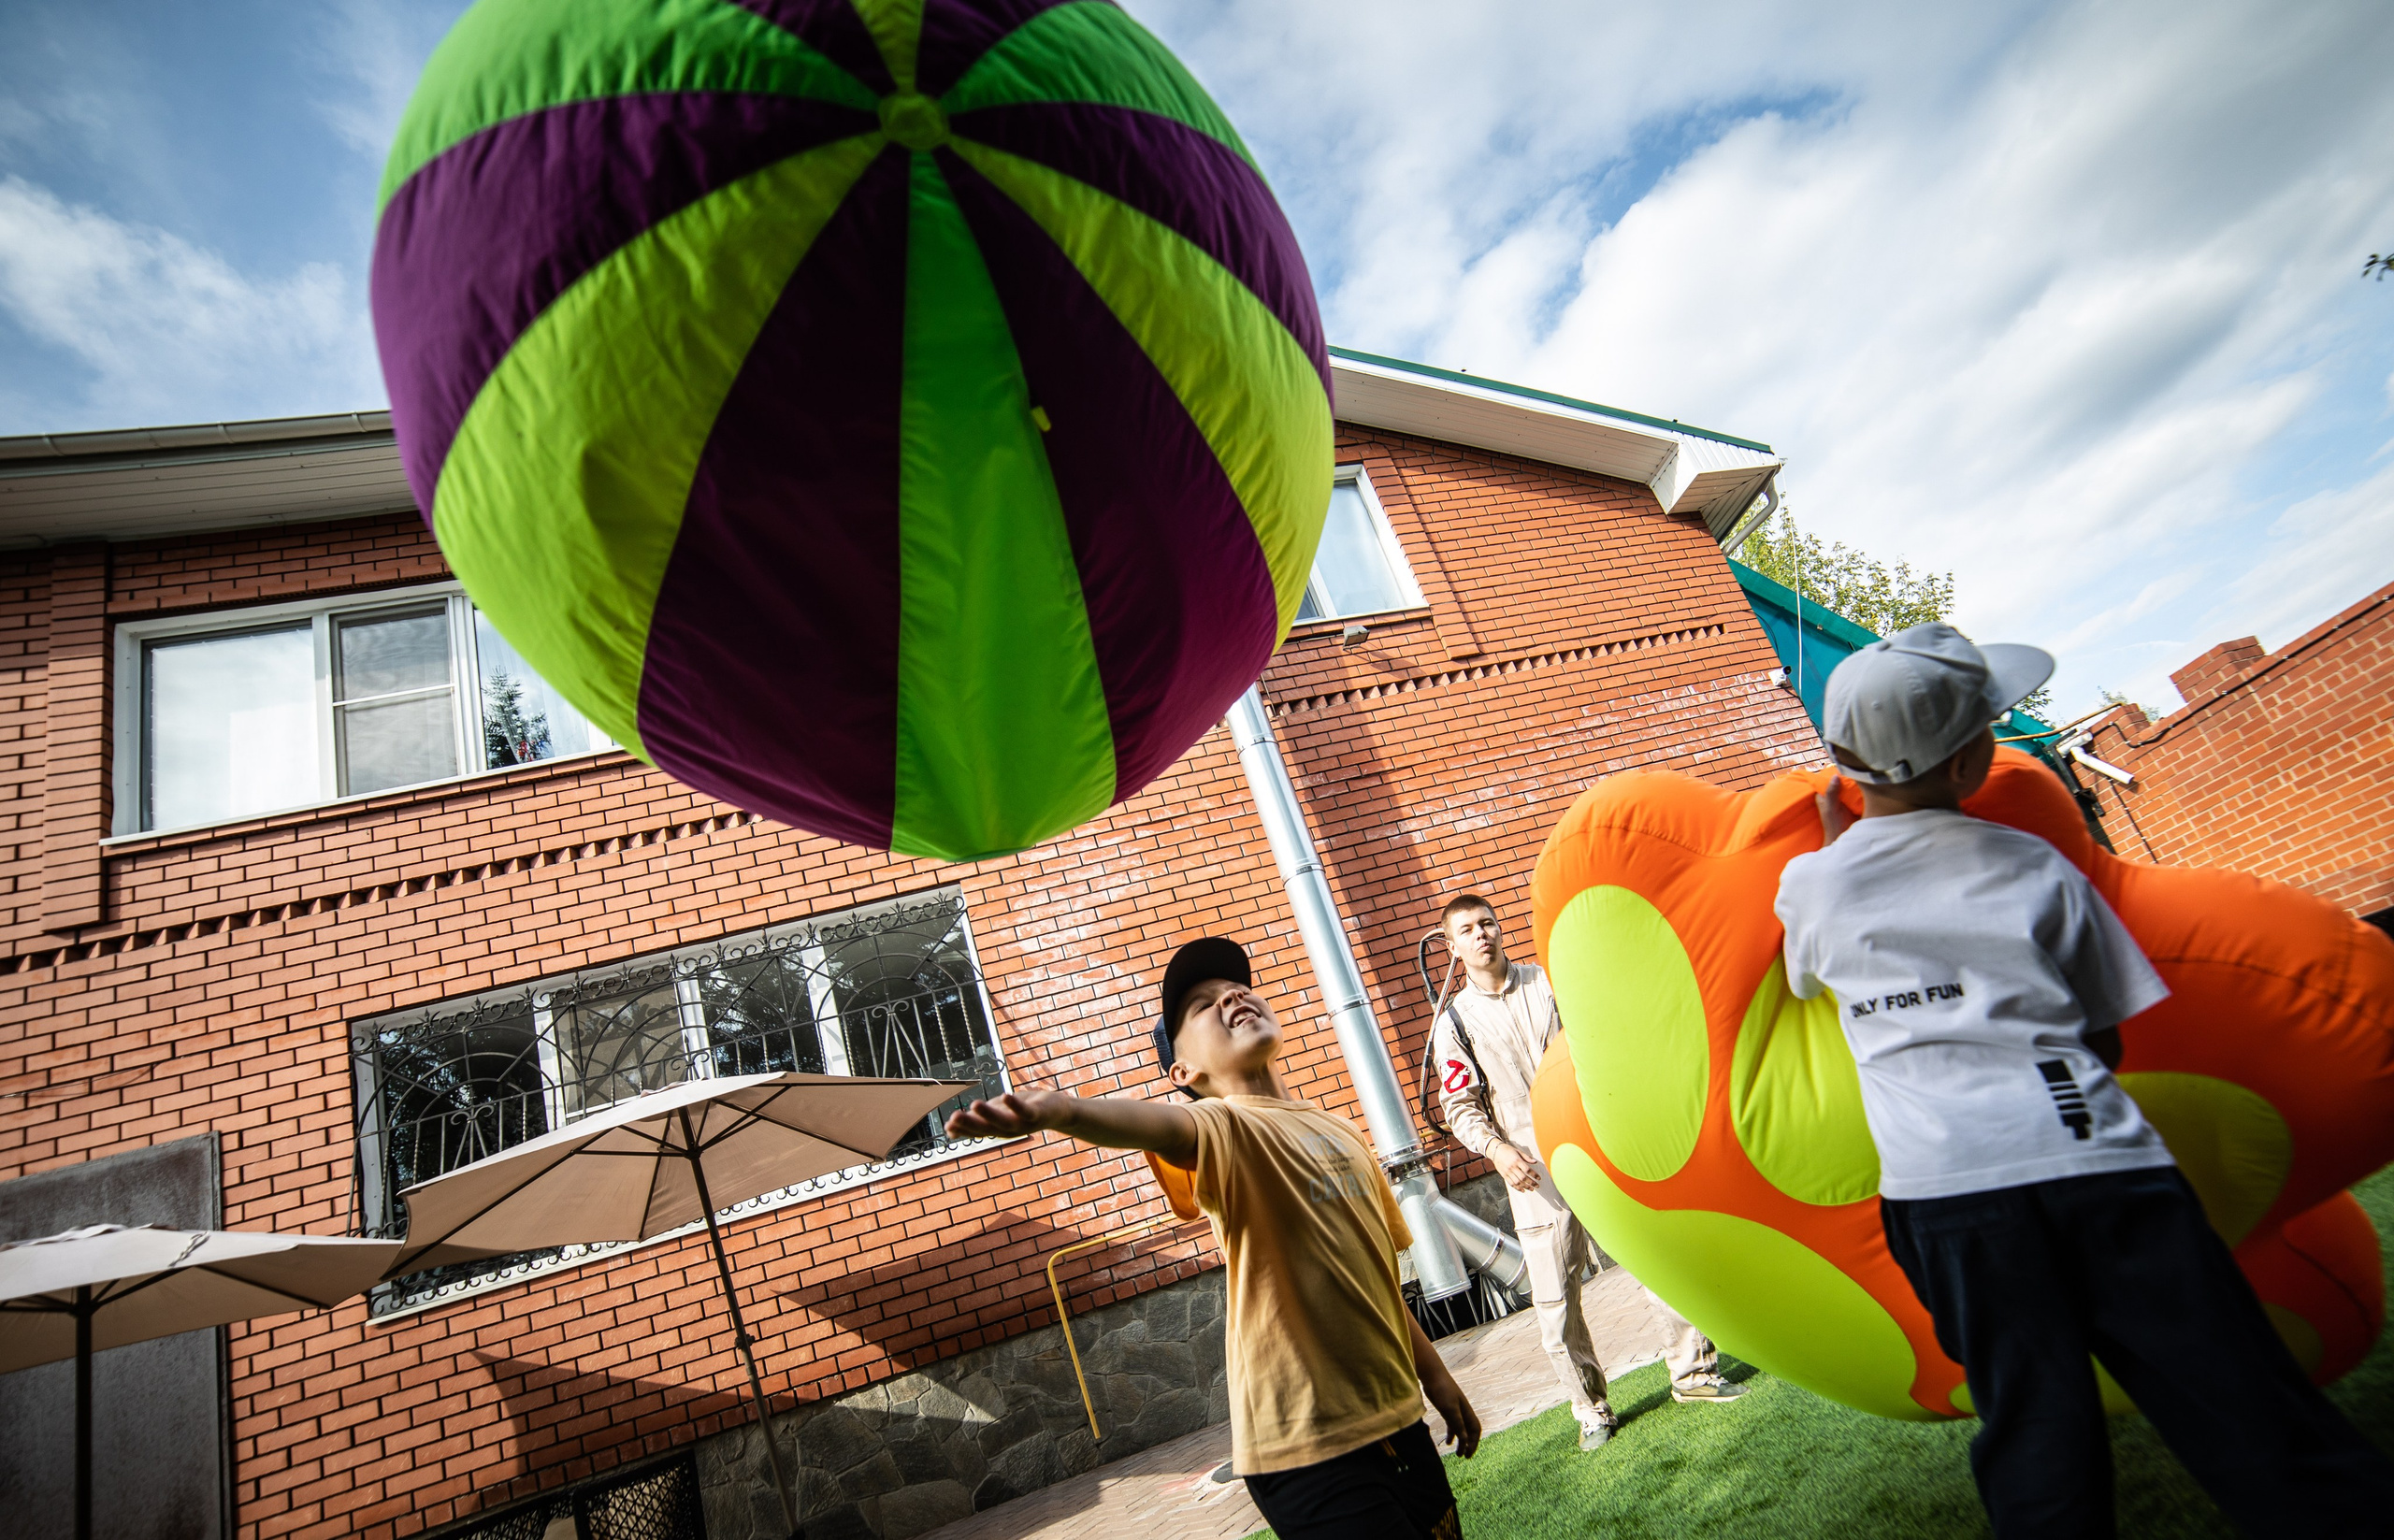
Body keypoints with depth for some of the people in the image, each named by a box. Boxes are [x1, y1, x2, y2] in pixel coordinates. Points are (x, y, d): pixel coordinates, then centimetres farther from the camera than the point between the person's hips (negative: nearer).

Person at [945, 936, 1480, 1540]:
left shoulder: (1340, 1132, 9)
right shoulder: (1227, 1130, -15)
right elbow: (1162, 1125, -38)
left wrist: (1434, 1375, 25)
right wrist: (1060, 1110, -59)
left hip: (1395, 1417, 7)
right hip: (1308, 1450, -7)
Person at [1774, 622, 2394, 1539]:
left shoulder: (1811, 884, 7)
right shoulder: (2035, 865, 9)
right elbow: (2106, 1036, 14)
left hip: (1946, 1181, -1)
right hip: (2097, 1156, 1)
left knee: (2036, 1428, 6)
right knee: (2239, 1400, 8)